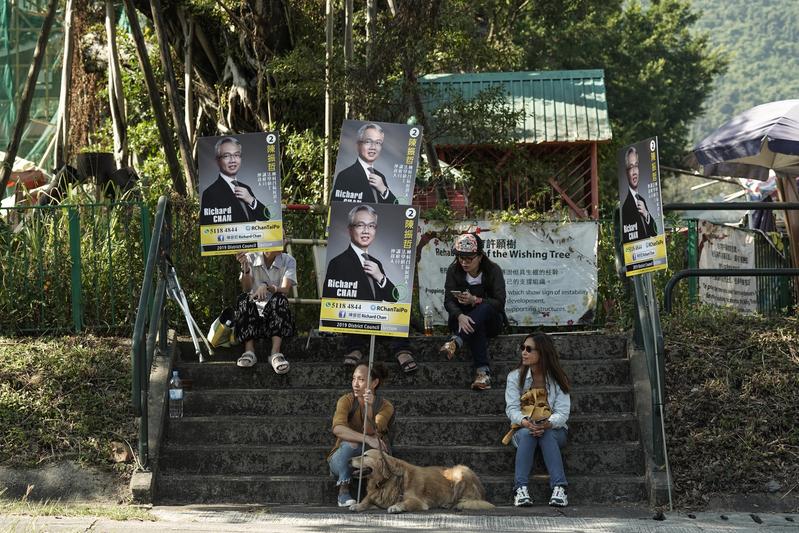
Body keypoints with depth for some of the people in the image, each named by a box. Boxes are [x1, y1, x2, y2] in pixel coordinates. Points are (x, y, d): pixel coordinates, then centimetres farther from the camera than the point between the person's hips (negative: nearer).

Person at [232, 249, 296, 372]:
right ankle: (249, 351, -39)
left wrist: (266, 286, -33)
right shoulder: (250, 258, 5)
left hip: (277, 313, -1)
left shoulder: (288, 261, 3)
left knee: (279, 299, -31)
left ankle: (275, 353, -43)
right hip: (254, 311, 1)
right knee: (244, 298, -28)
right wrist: (245, 268, -26)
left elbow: (285, 290, -14)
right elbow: (247, 289, -9)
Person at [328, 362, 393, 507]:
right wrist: (368, 439, -40)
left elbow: (371, 432, -25)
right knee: (350, 443, -34)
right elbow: (338, 428, -30)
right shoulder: (346, 401, -10)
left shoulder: (385, 406, -7)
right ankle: (343, 490, -24)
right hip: (342, 461, -1)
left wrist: (369, 408, -41)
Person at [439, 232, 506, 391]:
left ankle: (455, 342, -52)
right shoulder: (454, 271, -3)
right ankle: (483, 371, -49)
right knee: (474, 326, -37)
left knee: (484, 308, -37)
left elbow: (499, 302, -17)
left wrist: (475, 300, -33)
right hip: (463, 319, 1)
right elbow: (448, 301, -12)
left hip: (490, 321, -1)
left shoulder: (493, 270, -9)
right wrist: (460, 316, -34)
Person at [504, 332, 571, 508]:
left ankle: (559, 488, -44)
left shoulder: (557, 380, 0)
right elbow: (512, 408, -6)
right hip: (523, 428, 0)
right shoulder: (515, 377, 3)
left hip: (554, 430, 0)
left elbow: (562, 413, -10)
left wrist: (547, 424, -32)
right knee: (527, 434, -35)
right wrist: (524, 422, -29)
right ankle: (520, 488, -44)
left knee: (546, 434, -35)